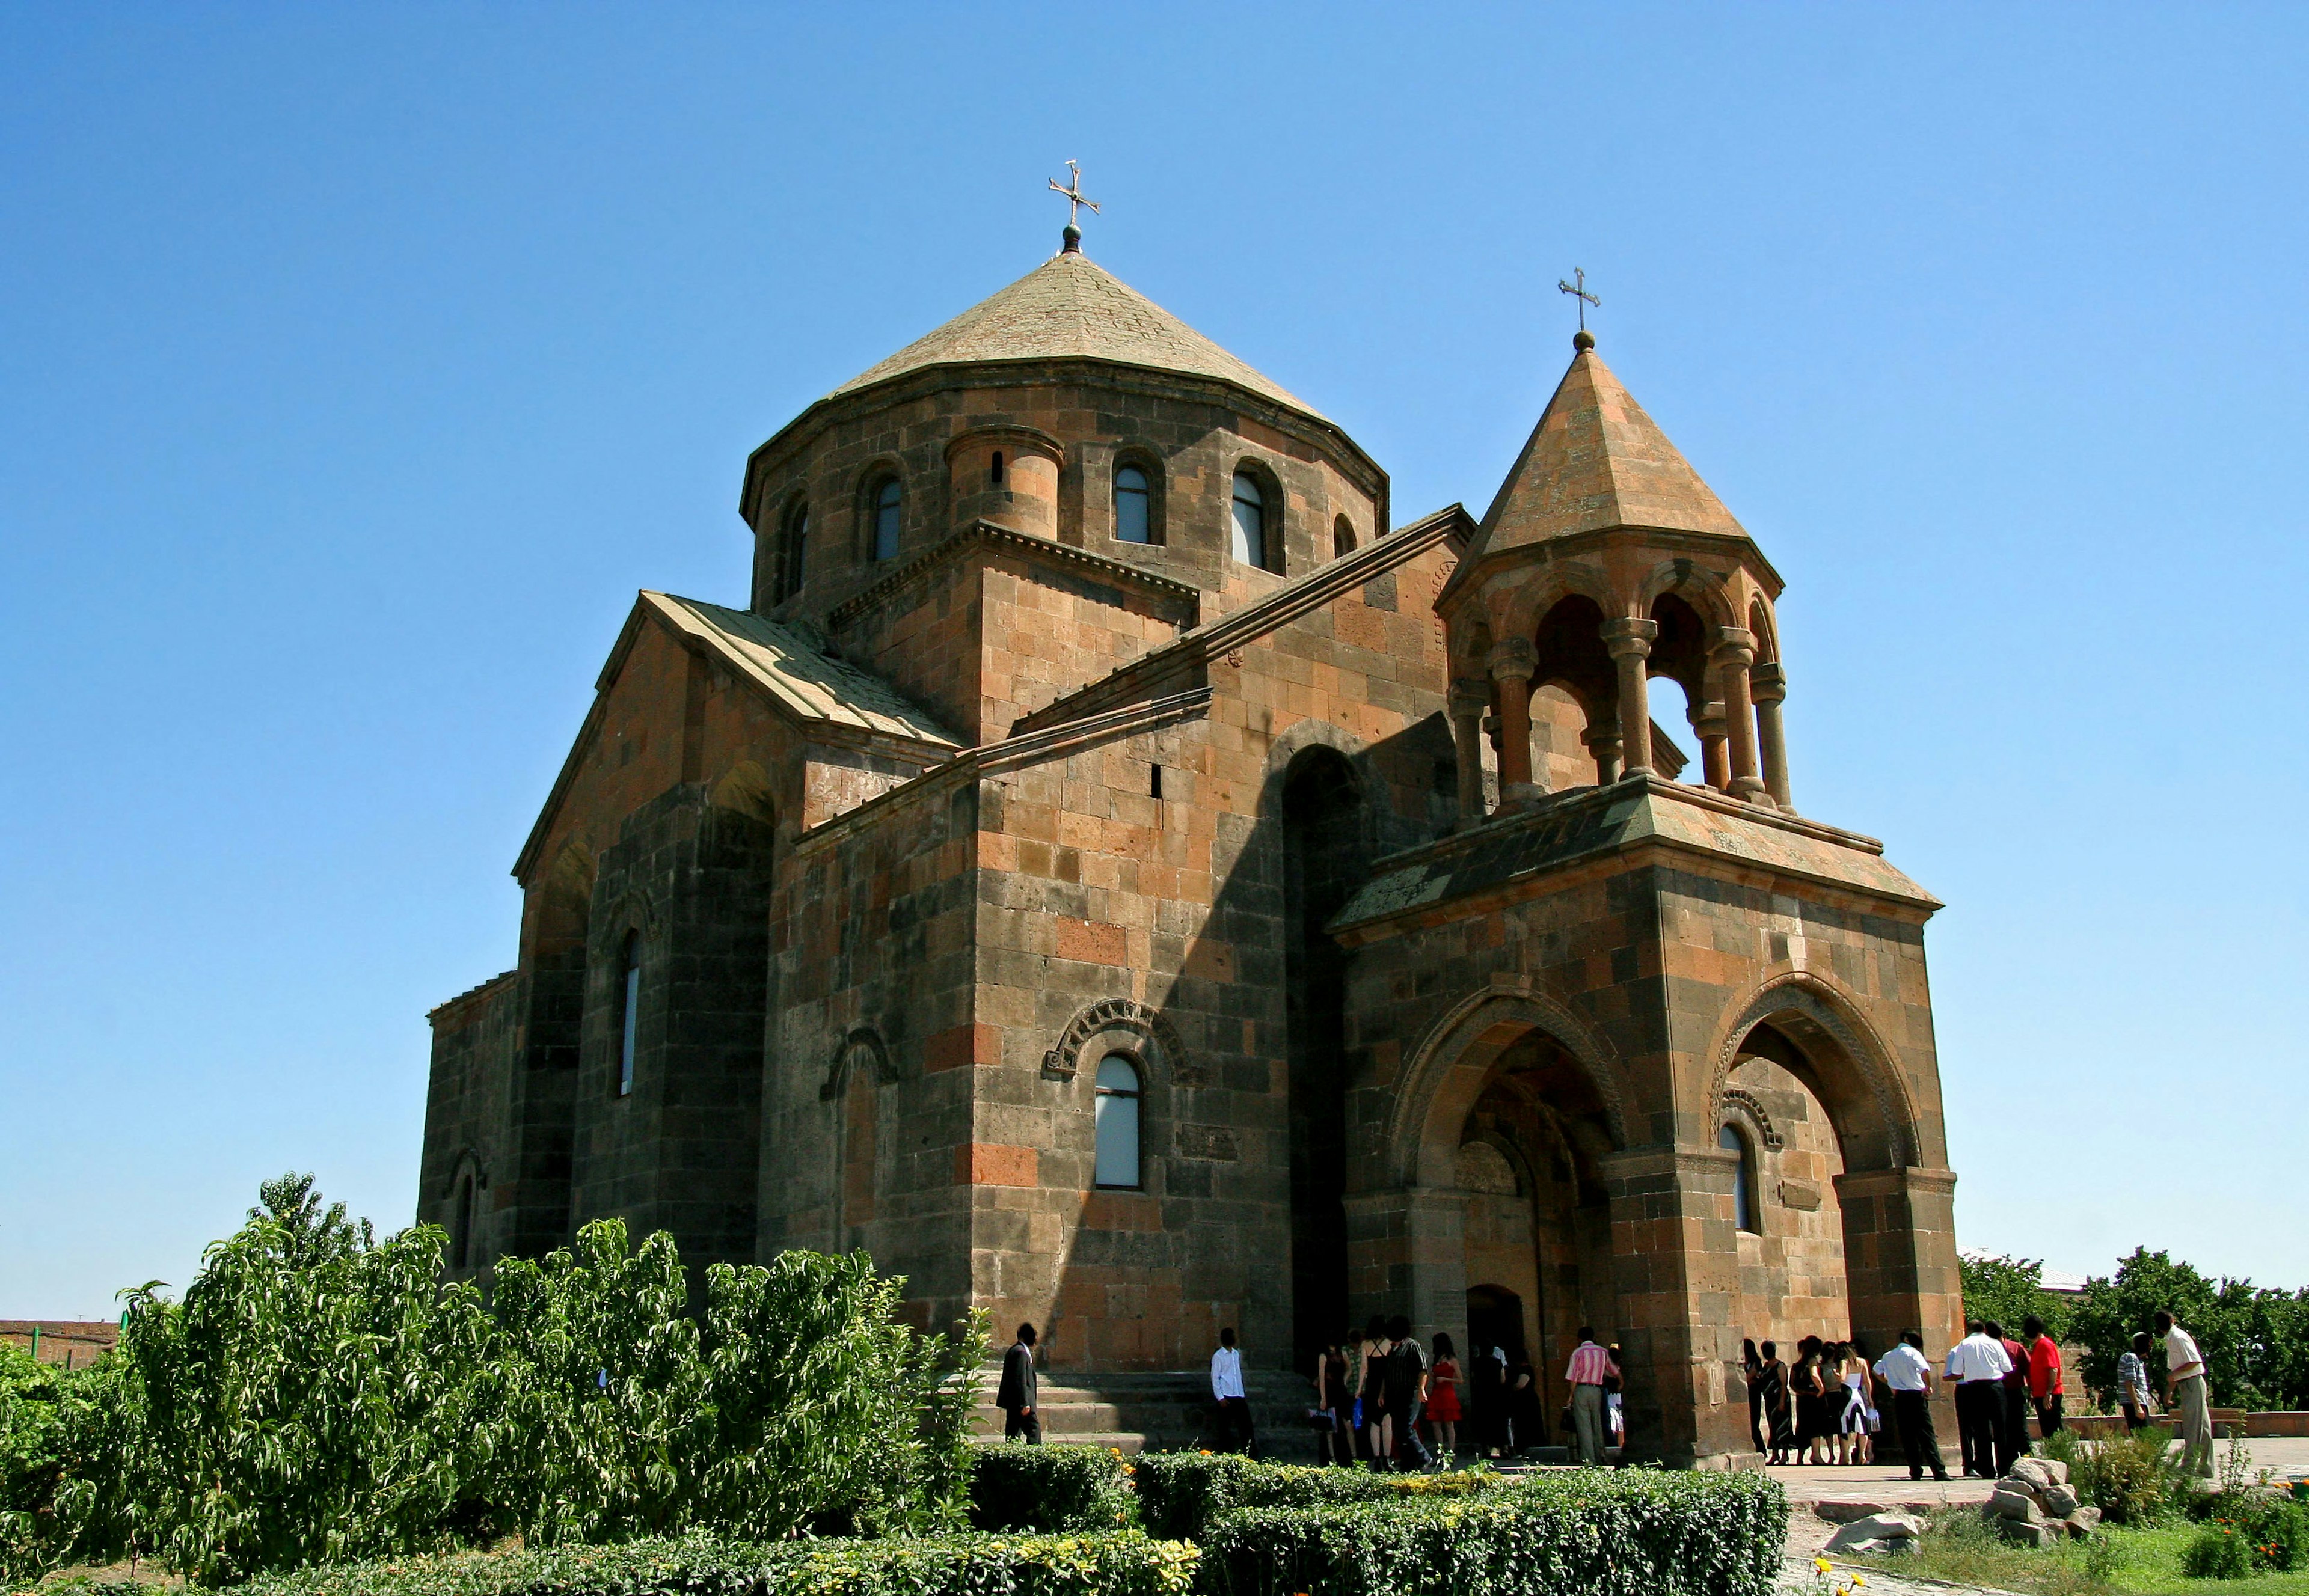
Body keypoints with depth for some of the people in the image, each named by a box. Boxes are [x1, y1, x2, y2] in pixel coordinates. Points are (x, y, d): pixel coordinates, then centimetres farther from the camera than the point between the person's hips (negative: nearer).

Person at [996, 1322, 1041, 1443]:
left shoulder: (1014, 1350, 15)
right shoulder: (1021, 1352, -17)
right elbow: (1021, 1380, -21)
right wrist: (1025, 1404, -21)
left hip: (1012, 1402, 10)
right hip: (1019, 1401, -10)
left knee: (1013, 1432, 10)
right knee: (1034, 1428, -8)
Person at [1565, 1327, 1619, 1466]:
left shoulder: (1578, 1352, -4)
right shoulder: (1603, 1352, 8)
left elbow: (1573, 1377, -8)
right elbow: (1614, 1370, 21)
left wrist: (1571, 1394, 1)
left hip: (1581, 1389, -4)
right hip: (1597, 1390, 4)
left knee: (1584, 1425, -5)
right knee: (1597, 1424, 14)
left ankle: (1589, 1460, -12)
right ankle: (1600, 1458, 16)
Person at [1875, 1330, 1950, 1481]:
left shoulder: (1888, 1356, 12)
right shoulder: (1913, 1353, -6)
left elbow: (1877, 1370, 22)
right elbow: (1925, 1370, -21)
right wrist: (1929, 1387, -6)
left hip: (1899, 1398, 4)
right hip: (1916, 1396, -4)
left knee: (1907, 1436, 7)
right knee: (1926, 1434, -4)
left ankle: (1915, 1472, 5)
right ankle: (1939, 1471, -10)